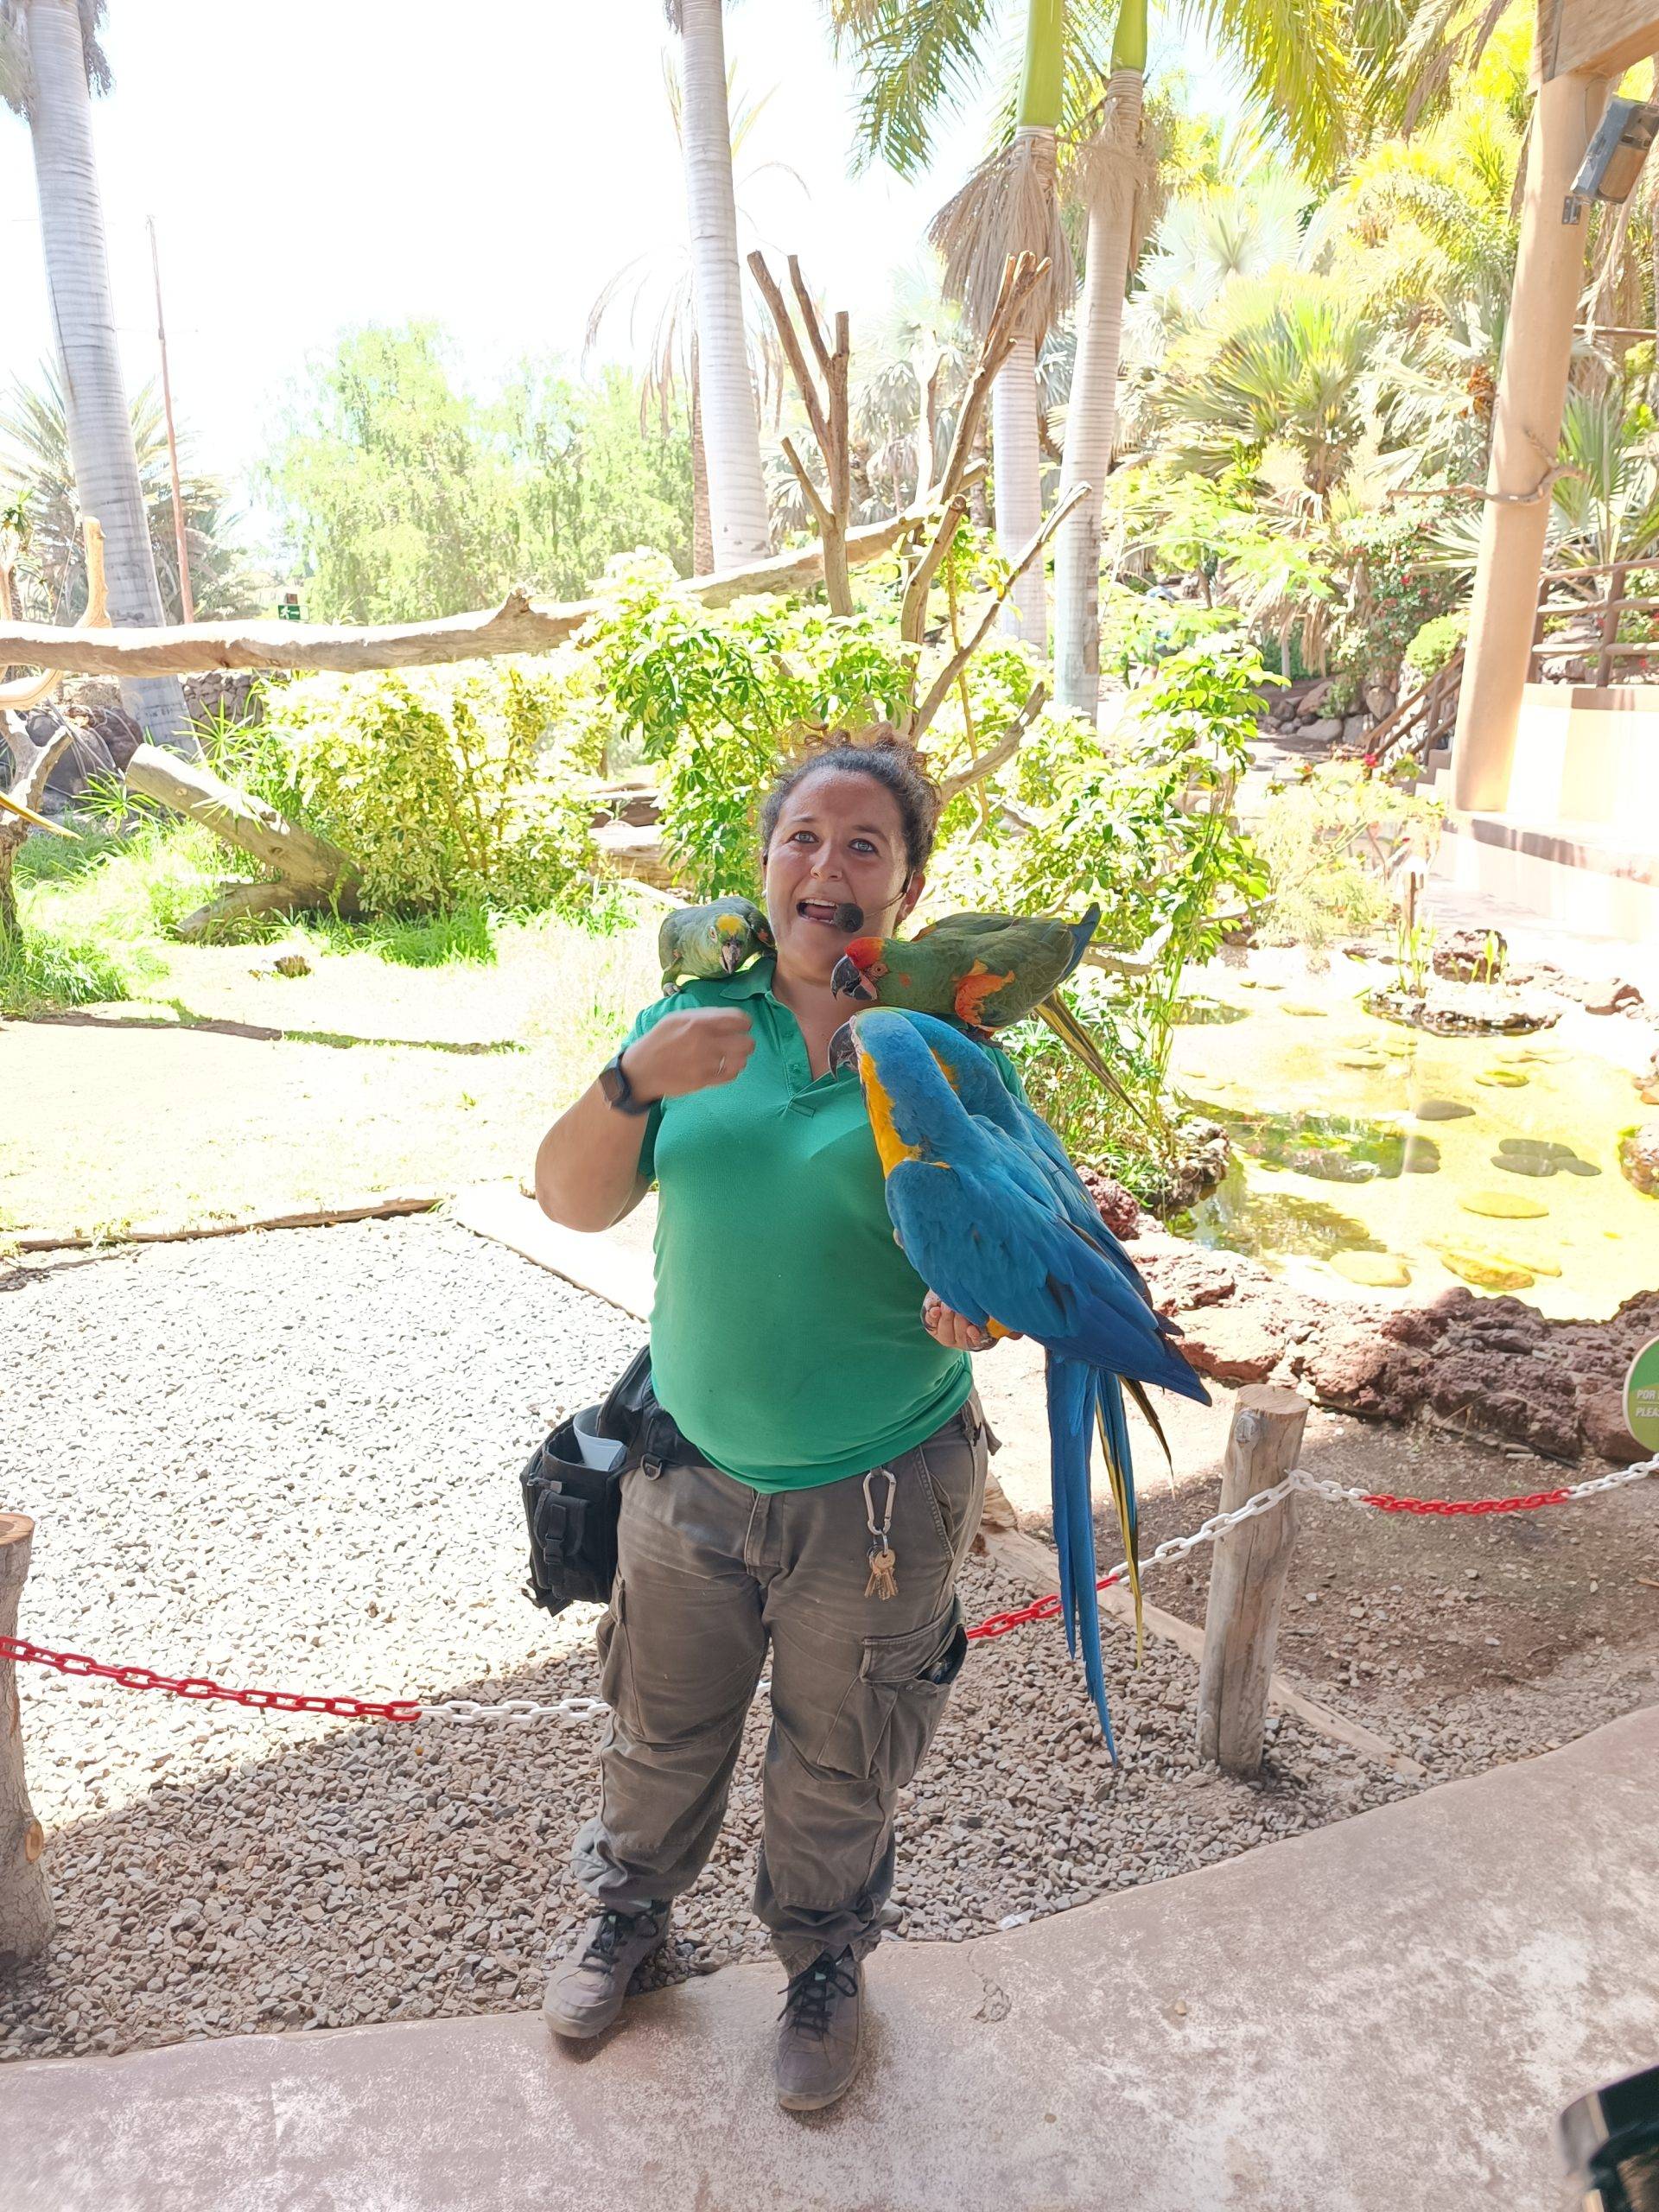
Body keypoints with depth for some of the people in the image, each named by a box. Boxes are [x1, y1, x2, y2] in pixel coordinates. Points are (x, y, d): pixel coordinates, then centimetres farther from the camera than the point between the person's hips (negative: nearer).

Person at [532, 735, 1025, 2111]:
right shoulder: (697, 1019, -5)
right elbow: (573, 1202, -7)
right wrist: (636, 1083, -26)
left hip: (878, 1495, -2)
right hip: (691, 1469, 3)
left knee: (838, 1768, 21)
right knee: (661, 1729, 26)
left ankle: (825, 1963, 52)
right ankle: (631, 1909, 57)